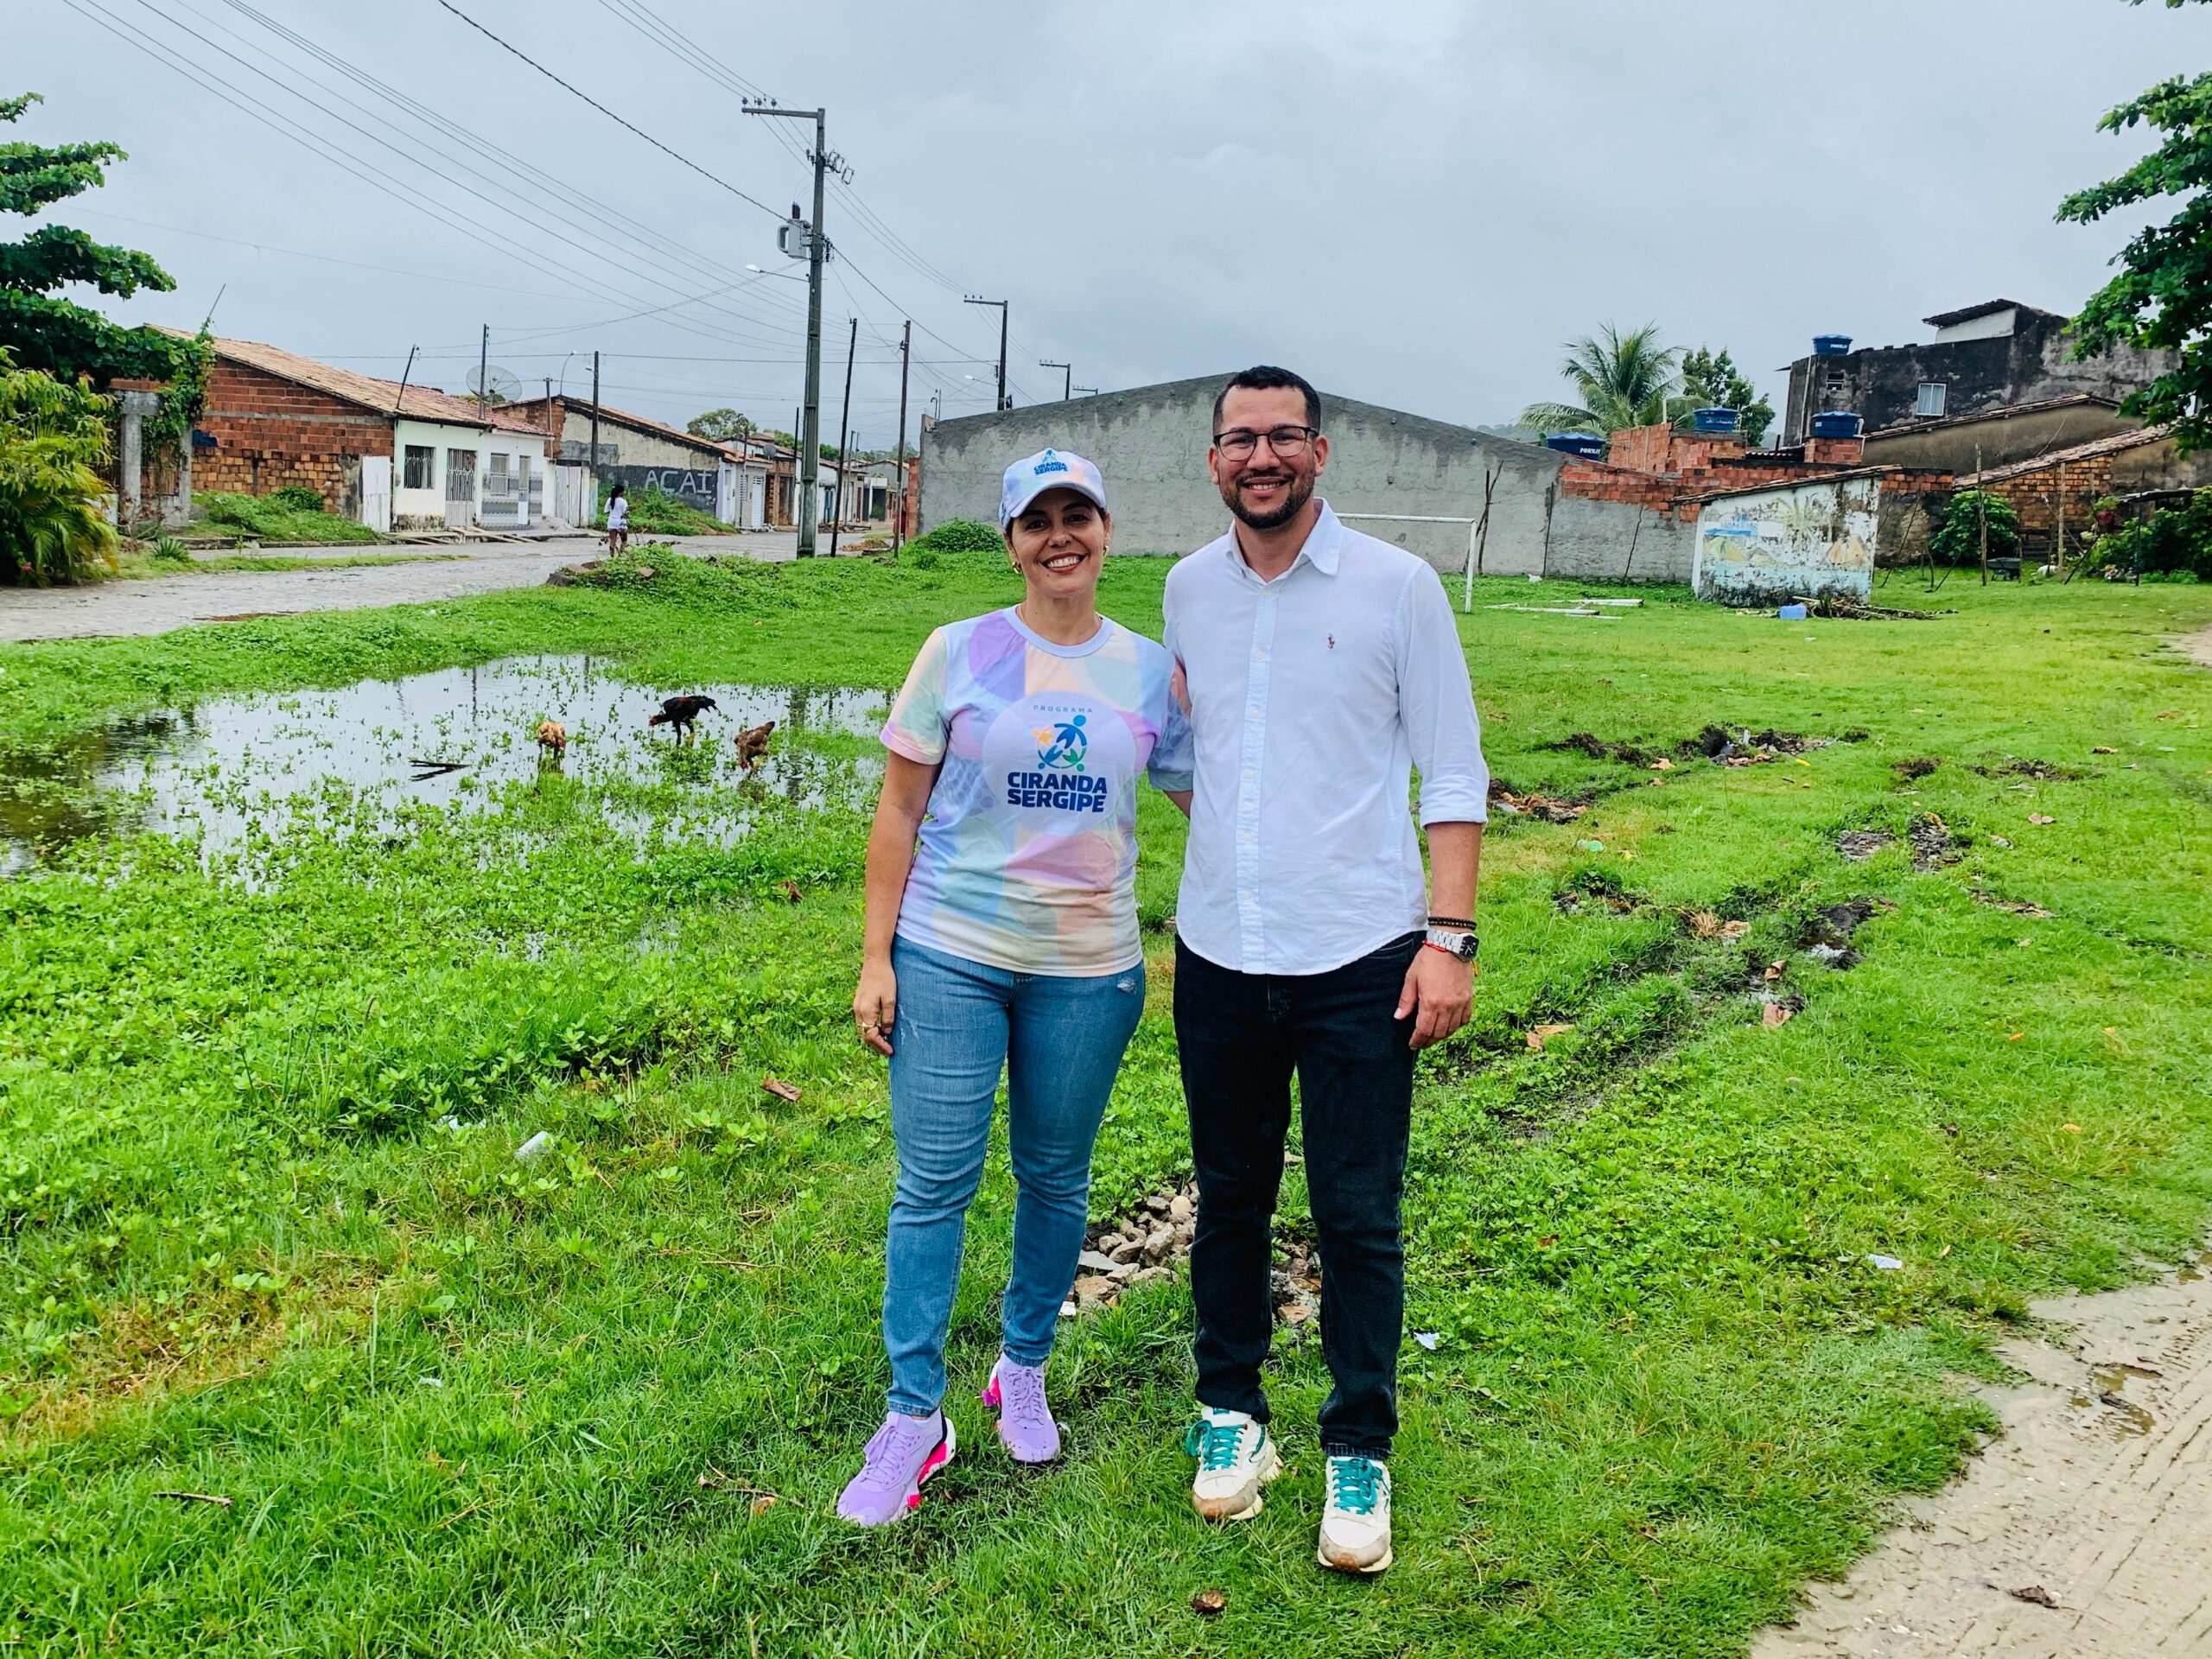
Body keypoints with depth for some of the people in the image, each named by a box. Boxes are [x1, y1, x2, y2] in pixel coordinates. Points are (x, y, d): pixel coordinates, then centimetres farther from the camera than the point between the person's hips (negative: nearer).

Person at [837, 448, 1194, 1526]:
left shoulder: (1152, 670, 3)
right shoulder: (961, 653, -2)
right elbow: (899, 812, 0)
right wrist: (875, 959, -3)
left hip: (1088, 967, 2)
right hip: (949, 958, -2)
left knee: (1055, 1179, 14)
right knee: (933, 1184, 0)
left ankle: (1024, 1370, 36)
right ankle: (915, 1416, 14)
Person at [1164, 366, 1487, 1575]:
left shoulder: (1396, 587, -4)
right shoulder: (1188, 588, 7)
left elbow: (1454, 774, -3)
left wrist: (1449, 937, -10)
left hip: (1356, 958, -3)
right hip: (1218, 957, 4)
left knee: (1358, 1221, 5)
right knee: (1230, 1199, 14)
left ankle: (1359, 1454, 21)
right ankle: (1232, 1411, 33)